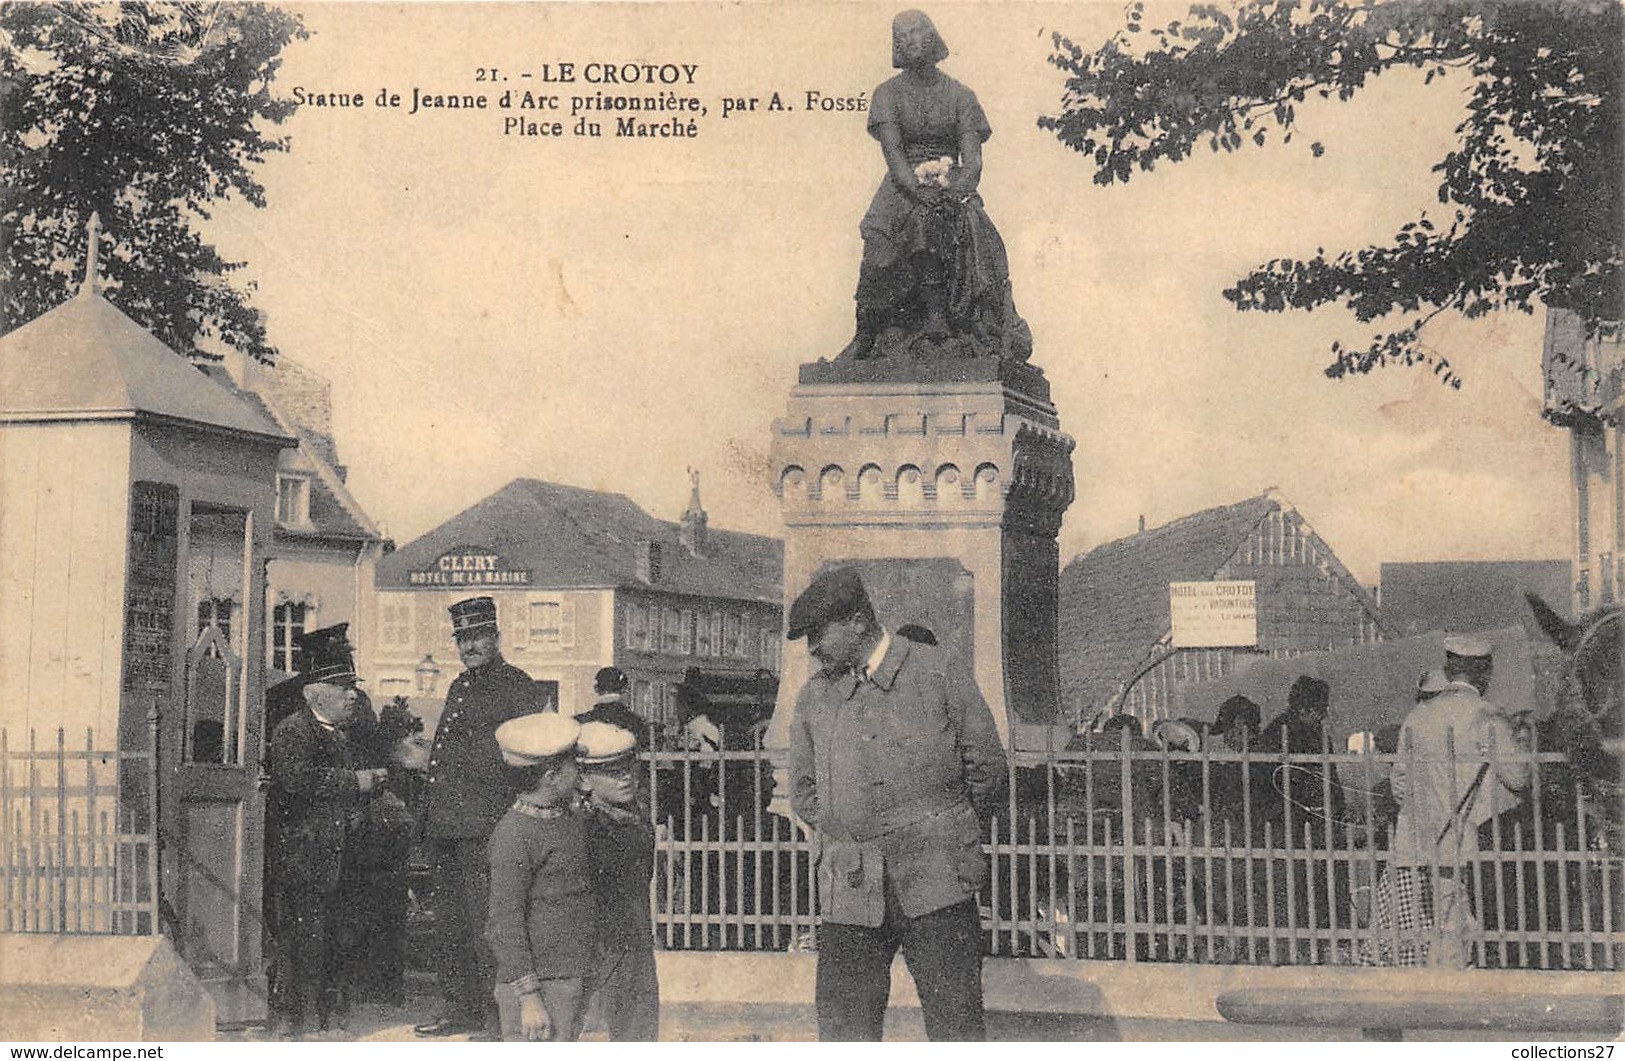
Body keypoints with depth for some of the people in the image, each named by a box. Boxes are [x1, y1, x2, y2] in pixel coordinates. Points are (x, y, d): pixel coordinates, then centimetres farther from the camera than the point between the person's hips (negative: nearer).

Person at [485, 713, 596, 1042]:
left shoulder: (566, 814, 8)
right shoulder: (514, 835, -18)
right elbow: (505, 924, -19)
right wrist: (528, 997, -21)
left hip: (572, 974, 9)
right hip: (540, 978, -9)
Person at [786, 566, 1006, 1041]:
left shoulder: (937, 673, 2)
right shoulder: (815, 695, 12)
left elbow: (987, 767, 6)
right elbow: (802, 789, 22)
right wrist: (840, 838, 12)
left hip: (935, 880, -3)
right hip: (849, 890, 3)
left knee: (955, 1020, -1)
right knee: (843, 1025, 2)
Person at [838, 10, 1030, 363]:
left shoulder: (960, 95, 9)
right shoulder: (888, 93, 8)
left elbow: (972, 157, 0)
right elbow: (893, 151, -5)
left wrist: (958, 190, -22)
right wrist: (920, 192, -21)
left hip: (954, 193, 0)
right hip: (903, 193, 0)